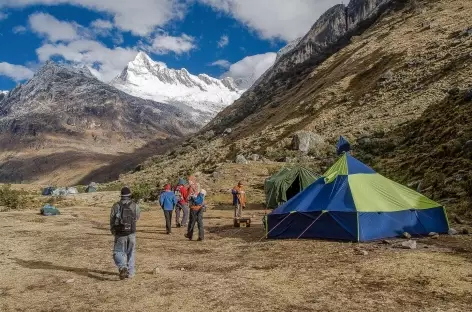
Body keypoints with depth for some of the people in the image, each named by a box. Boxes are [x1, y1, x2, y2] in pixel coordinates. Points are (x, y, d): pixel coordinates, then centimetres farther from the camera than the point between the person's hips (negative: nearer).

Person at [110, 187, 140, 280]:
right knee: (131, 253, 16)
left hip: (120, 234, -1)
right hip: (131, 233, 1)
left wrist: (113, 232, 18)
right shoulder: (135, 206, -3)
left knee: (118, 252, 9)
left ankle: (122, 268, -15)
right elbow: (137, 217, 14)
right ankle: (130, 272, 19)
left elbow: (112, 221, 1)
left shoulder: (116, 206, -5)